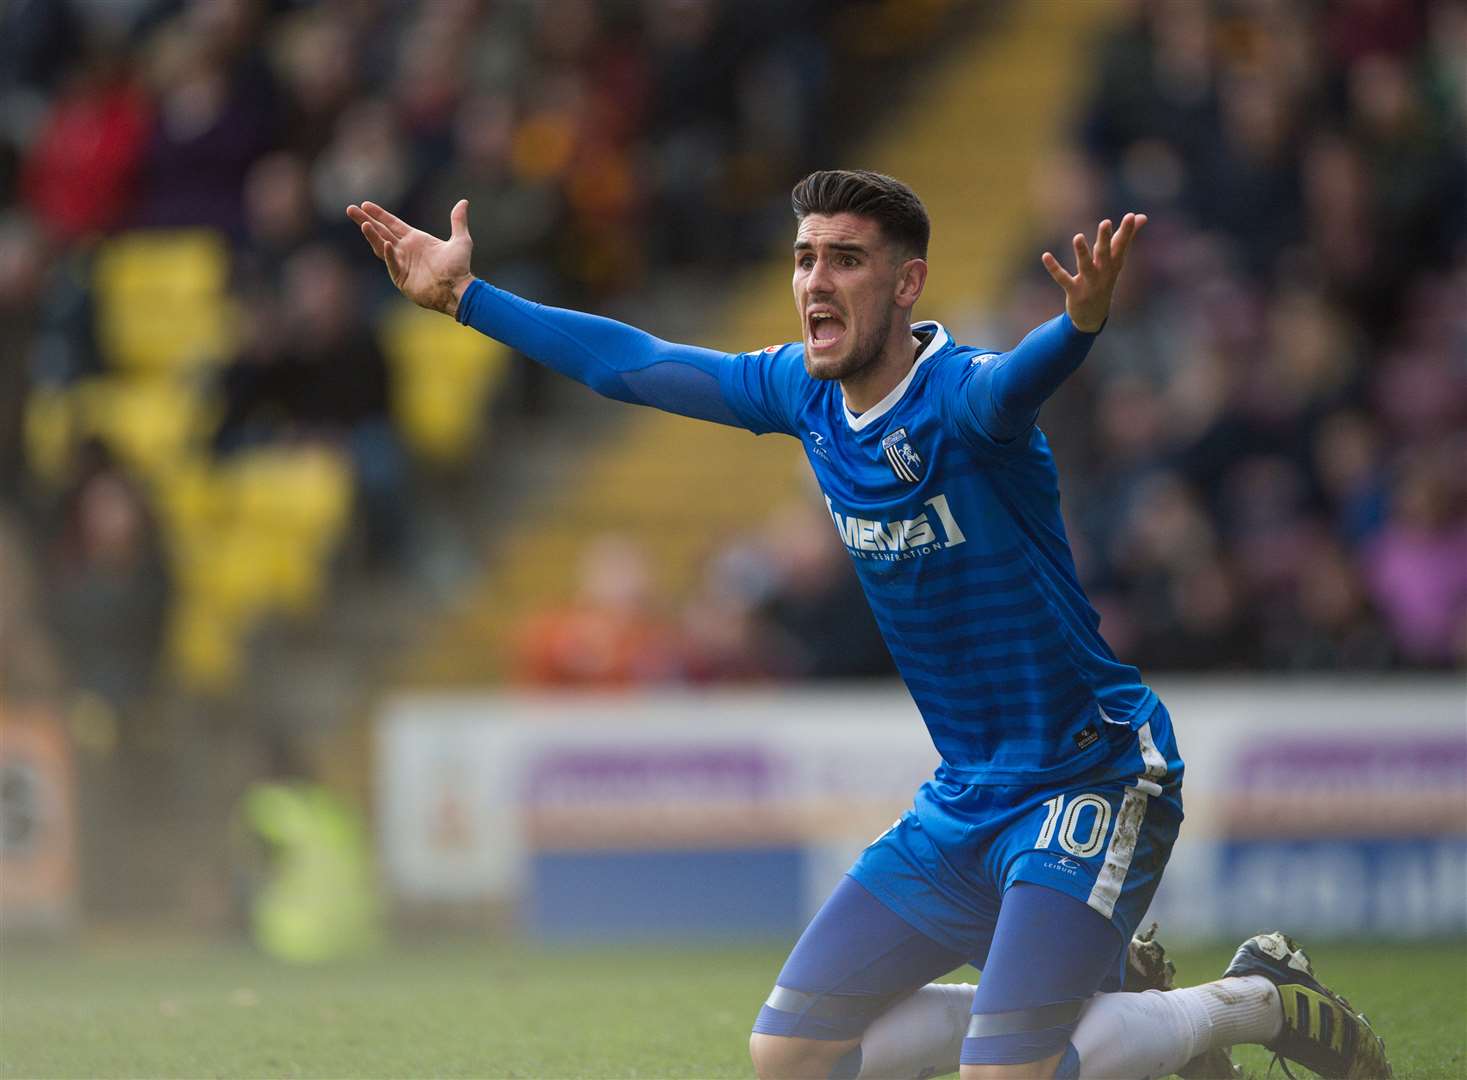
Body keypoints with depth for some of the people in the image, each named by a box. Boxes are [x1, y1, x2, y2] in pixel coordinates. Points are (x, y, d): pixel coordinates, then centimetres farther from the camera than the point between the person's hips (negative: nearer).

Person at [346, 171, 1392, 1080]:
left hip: (1091, 777, -8)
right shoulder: (804, 394, 0)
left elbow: (1013, 382, -46)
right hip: (965, 802, 8)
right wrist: (465, 295, 14)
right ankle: (1103, 990, 23)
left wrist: (1081, 322, -69)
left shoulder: (959, 397, -22)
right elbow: (635, 364, 12)